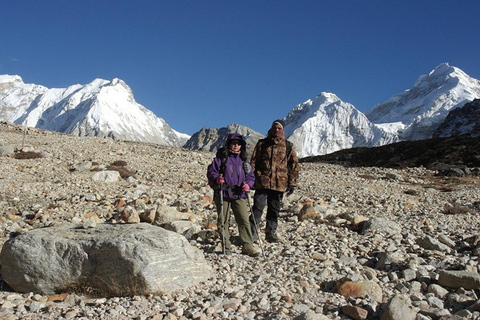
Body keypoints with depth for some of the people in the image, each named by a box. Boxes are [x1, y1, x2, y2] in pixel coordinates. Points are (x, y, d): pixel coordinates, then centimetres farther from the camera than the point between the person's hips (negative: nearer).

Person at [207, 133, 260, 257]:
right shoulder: (221, 157, 1)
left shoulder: (243, 160, 12)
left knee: (244, 220, -4)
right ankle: (226, 246, 14)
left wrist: (248, 184, -4)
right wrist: (216, 178, -20)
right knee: (223, 221, 3)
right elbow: (211, 171, 0)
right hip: (223, 194, -2)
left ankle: (247, 246, 2)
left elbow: (251, 176, 16)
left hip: (239, 195, 3)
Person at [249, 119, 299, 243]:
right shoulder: (262, 144, 7)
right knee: (258, 207, -6)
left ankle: (271, 233, 19)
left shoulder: (288, 146, 8)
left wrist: (292, 183, 3)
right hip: (262, 182, -1)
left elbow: (294, 164, 8)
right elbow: (253, 161, 9)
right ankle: (252, 231, 1)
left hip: (279, 184, 1)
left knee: (274, 209, 9)